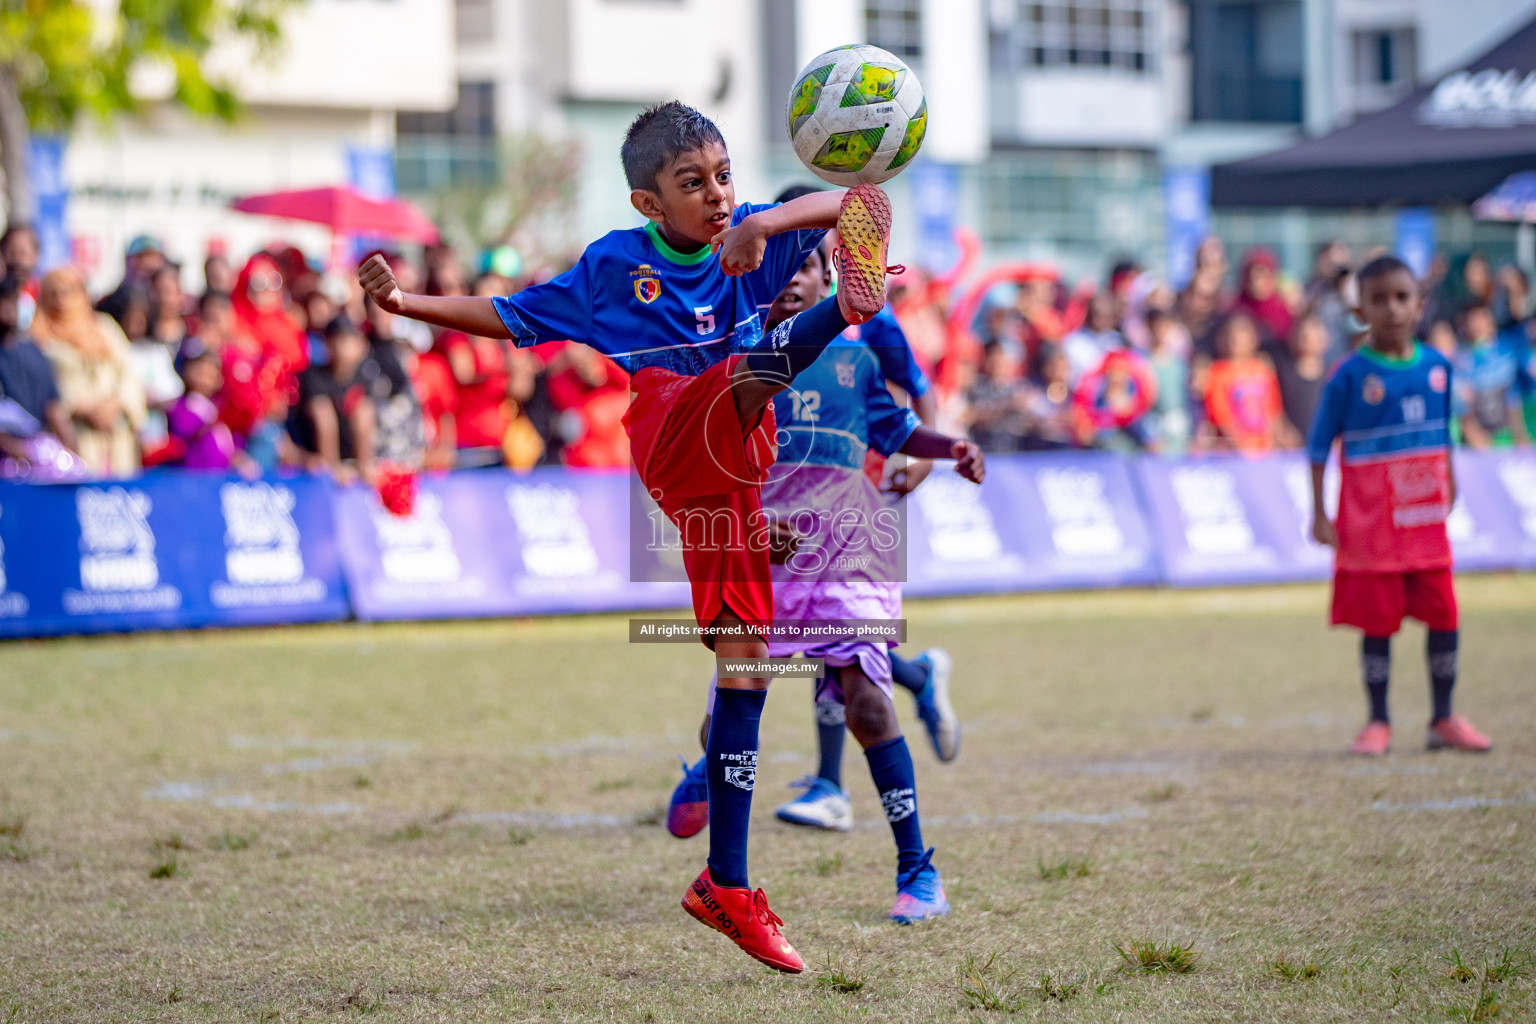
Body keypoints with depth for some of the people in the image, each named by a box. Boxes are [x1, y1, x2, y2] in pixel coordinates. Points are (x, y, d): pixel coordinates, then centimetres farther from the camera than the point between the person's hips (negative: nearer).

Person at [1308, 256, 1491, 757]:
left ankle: (1444, 718, 16)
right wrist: (1319, 514, -9)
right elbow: (1319, 447, -6)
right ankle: (1378, 723, 13)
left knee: (1443, 617, 4)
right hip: (1370, 524, -4)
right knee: (1378, 621, 1)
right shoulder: (1350, 376, -9)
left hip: (1426, 522, 4)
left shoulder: (1436, 367, 4)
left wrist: (1448, 488, 18)